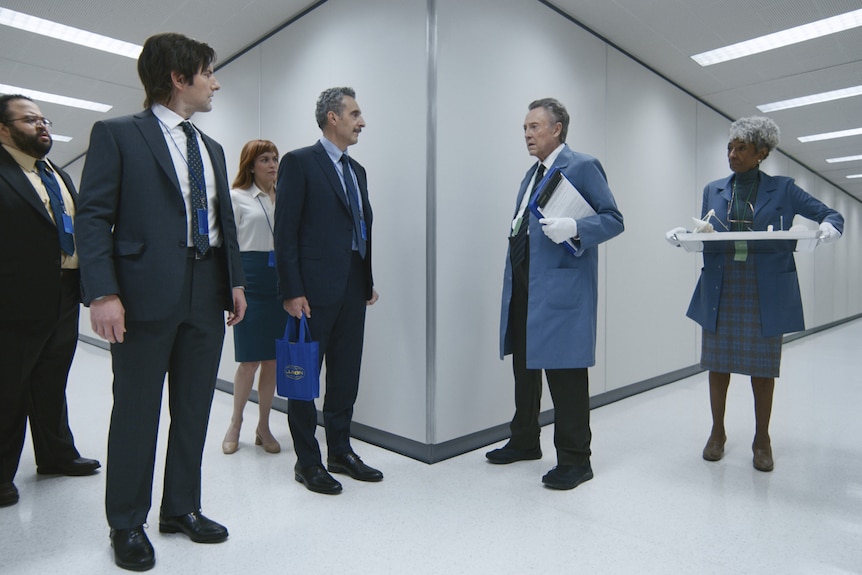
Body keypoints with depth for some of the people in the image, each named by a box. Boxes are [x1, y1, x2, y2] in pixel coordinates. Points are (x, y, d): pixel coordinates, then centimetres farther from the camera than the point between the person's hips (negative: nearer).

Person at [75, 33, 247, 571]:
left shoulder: (211, 148, 17)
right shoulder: (118, 134, -1)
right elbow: (94, 217, -8)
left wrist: (236, 281, 8)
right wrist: (103, 293, -17)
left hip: (207, 298, 6)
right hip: (147, 296, -6)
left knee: (194, 411, 13)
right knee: (137, 412, 6)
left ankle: (182, 508, 30)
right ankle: (127, 525, 24)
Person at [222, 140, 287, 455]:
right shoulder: (237, 197, 4)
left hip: (282, 280, 4)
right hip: (250, 278, -3)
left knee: (273, 359, 7)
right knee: (250, 359, -1)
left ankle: (263, 426, 19)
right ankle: (235, 423, 20)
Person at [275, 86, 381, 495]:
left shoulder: (357, 170, 17)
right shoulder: (299, 162, -4)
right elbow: (285, 231, -10)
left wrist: (369, 281, 13)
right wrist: (291, 291, -15)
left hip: (353, 289, 7)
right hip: (314, 289, -7)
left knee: (346, 375, 13)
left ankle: (340, 451, 28)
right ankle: (307, 462, 18)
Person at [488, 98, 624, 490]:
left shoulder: (582, 166, -4)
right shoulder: (532, 173, 20)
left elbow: (613, 220, -9)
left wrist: (574, 228, -24)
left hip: (562, 284, -8)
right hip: (523, 282, 9)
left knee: (564, 369, -3)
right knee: (524, 364, 15)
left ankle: (574, 460, 11)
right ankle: (524, 442, 32)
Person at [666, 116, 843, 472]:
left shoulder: (782, 189, 4)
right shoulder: (713, 190, 10)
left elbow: (830, 214, 7)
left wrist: (829, 226, -16)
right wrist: (683, 236, -9)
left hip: (766, 293, -2)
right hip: (720, 292, 2)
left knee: (762, 366, 6)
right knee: (718, 363, 7)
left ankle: (762, 440, 23)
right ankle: (717, 433, 24)